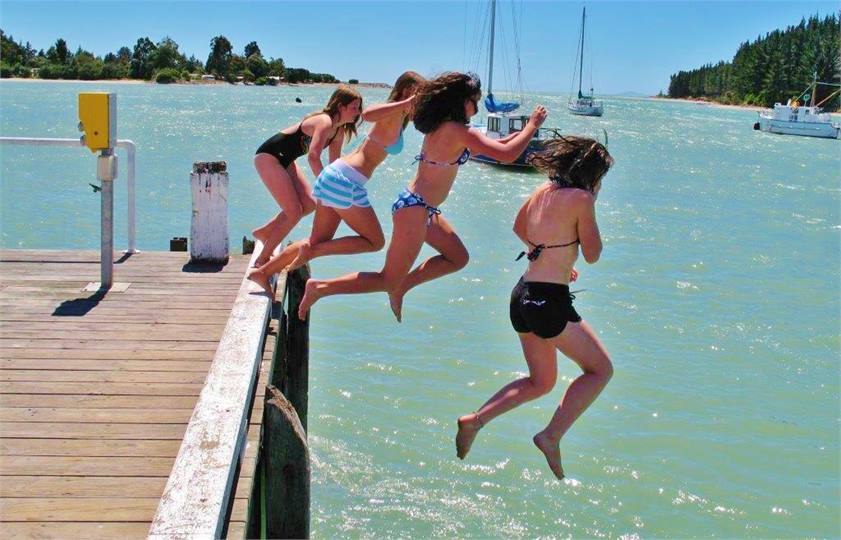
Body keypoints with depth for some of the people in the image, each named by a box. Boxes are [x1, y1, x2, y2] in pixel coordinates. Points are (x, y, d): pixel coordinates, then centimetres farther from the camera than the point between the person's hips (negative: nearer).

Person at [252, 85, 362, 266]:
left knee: (309, 204, 7)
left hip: (284, 160, 10)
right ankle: (262, 260, 2)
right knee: (294, 212, -10)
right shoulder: (325, 122, -24)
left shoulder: (339, 130, 6)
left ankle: (264, 232, 22)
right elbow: (313, 157, -36)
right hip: (268, 156, -10)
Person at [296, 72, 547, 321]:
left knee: (458, 258, 21)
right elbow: (507, 155, -21)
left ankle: (400, 288, 20)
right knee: (388, 281, -2)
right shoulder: (458, 131, -20)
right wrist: (532, 125, -8)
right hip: (415, 209, -10)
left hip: (421, 207, 10)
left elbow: (489, 145, 23)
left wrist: (519, 134, 18)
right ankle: (321, 287, -2)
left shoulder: (440, 126, 8)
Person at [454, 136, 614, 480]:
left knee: (540, 382, 23)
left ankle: (475, 420, 13)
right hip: (550, 301, -8)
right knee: (600, 370, 9)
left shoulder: (542, 192, 10)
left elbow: (519, 228, 27)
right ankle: (552, 437, 0)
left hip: (522, 295, 8)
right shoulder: (580, 199, -12)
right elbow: (592, 255, -5)